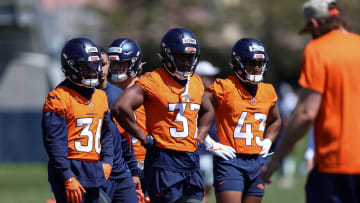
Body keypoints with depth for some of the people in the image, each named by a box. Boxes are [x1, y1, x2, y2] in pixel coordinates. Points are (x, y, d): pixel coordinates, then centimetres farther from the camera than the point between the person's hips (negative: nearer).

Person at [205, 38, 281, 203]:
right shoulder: (225, 88, -8)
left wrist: (267, 142, 12)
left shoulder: (267, 91, 11)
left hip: (256, 162, 6)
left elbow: (275, 121, 30)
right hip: (230, 162, -6)